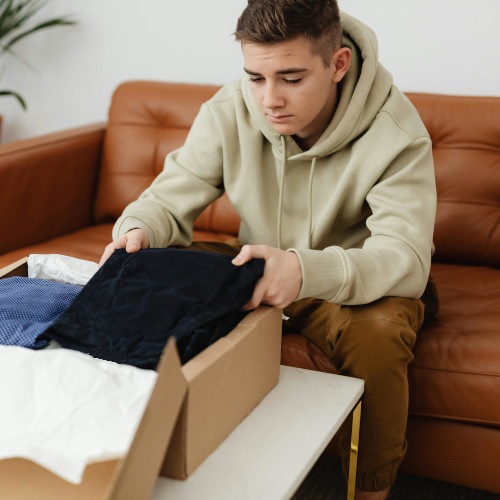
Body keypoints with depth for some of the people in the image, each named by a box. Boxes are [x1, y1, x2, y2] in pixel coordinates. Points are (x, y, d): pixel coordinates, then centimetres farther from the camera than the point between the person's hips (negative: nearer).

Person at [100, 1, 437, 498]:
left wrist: (305, 270, -52)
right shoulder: (228, 111, -12)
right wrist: (138, 231, -33)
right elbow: (169, 200, -7)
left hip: (360, 285, -3)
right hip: (259, 268, 4)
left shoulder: (393, 130, -23)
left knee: (378, 331, -36)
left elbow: (407, 259, -32)